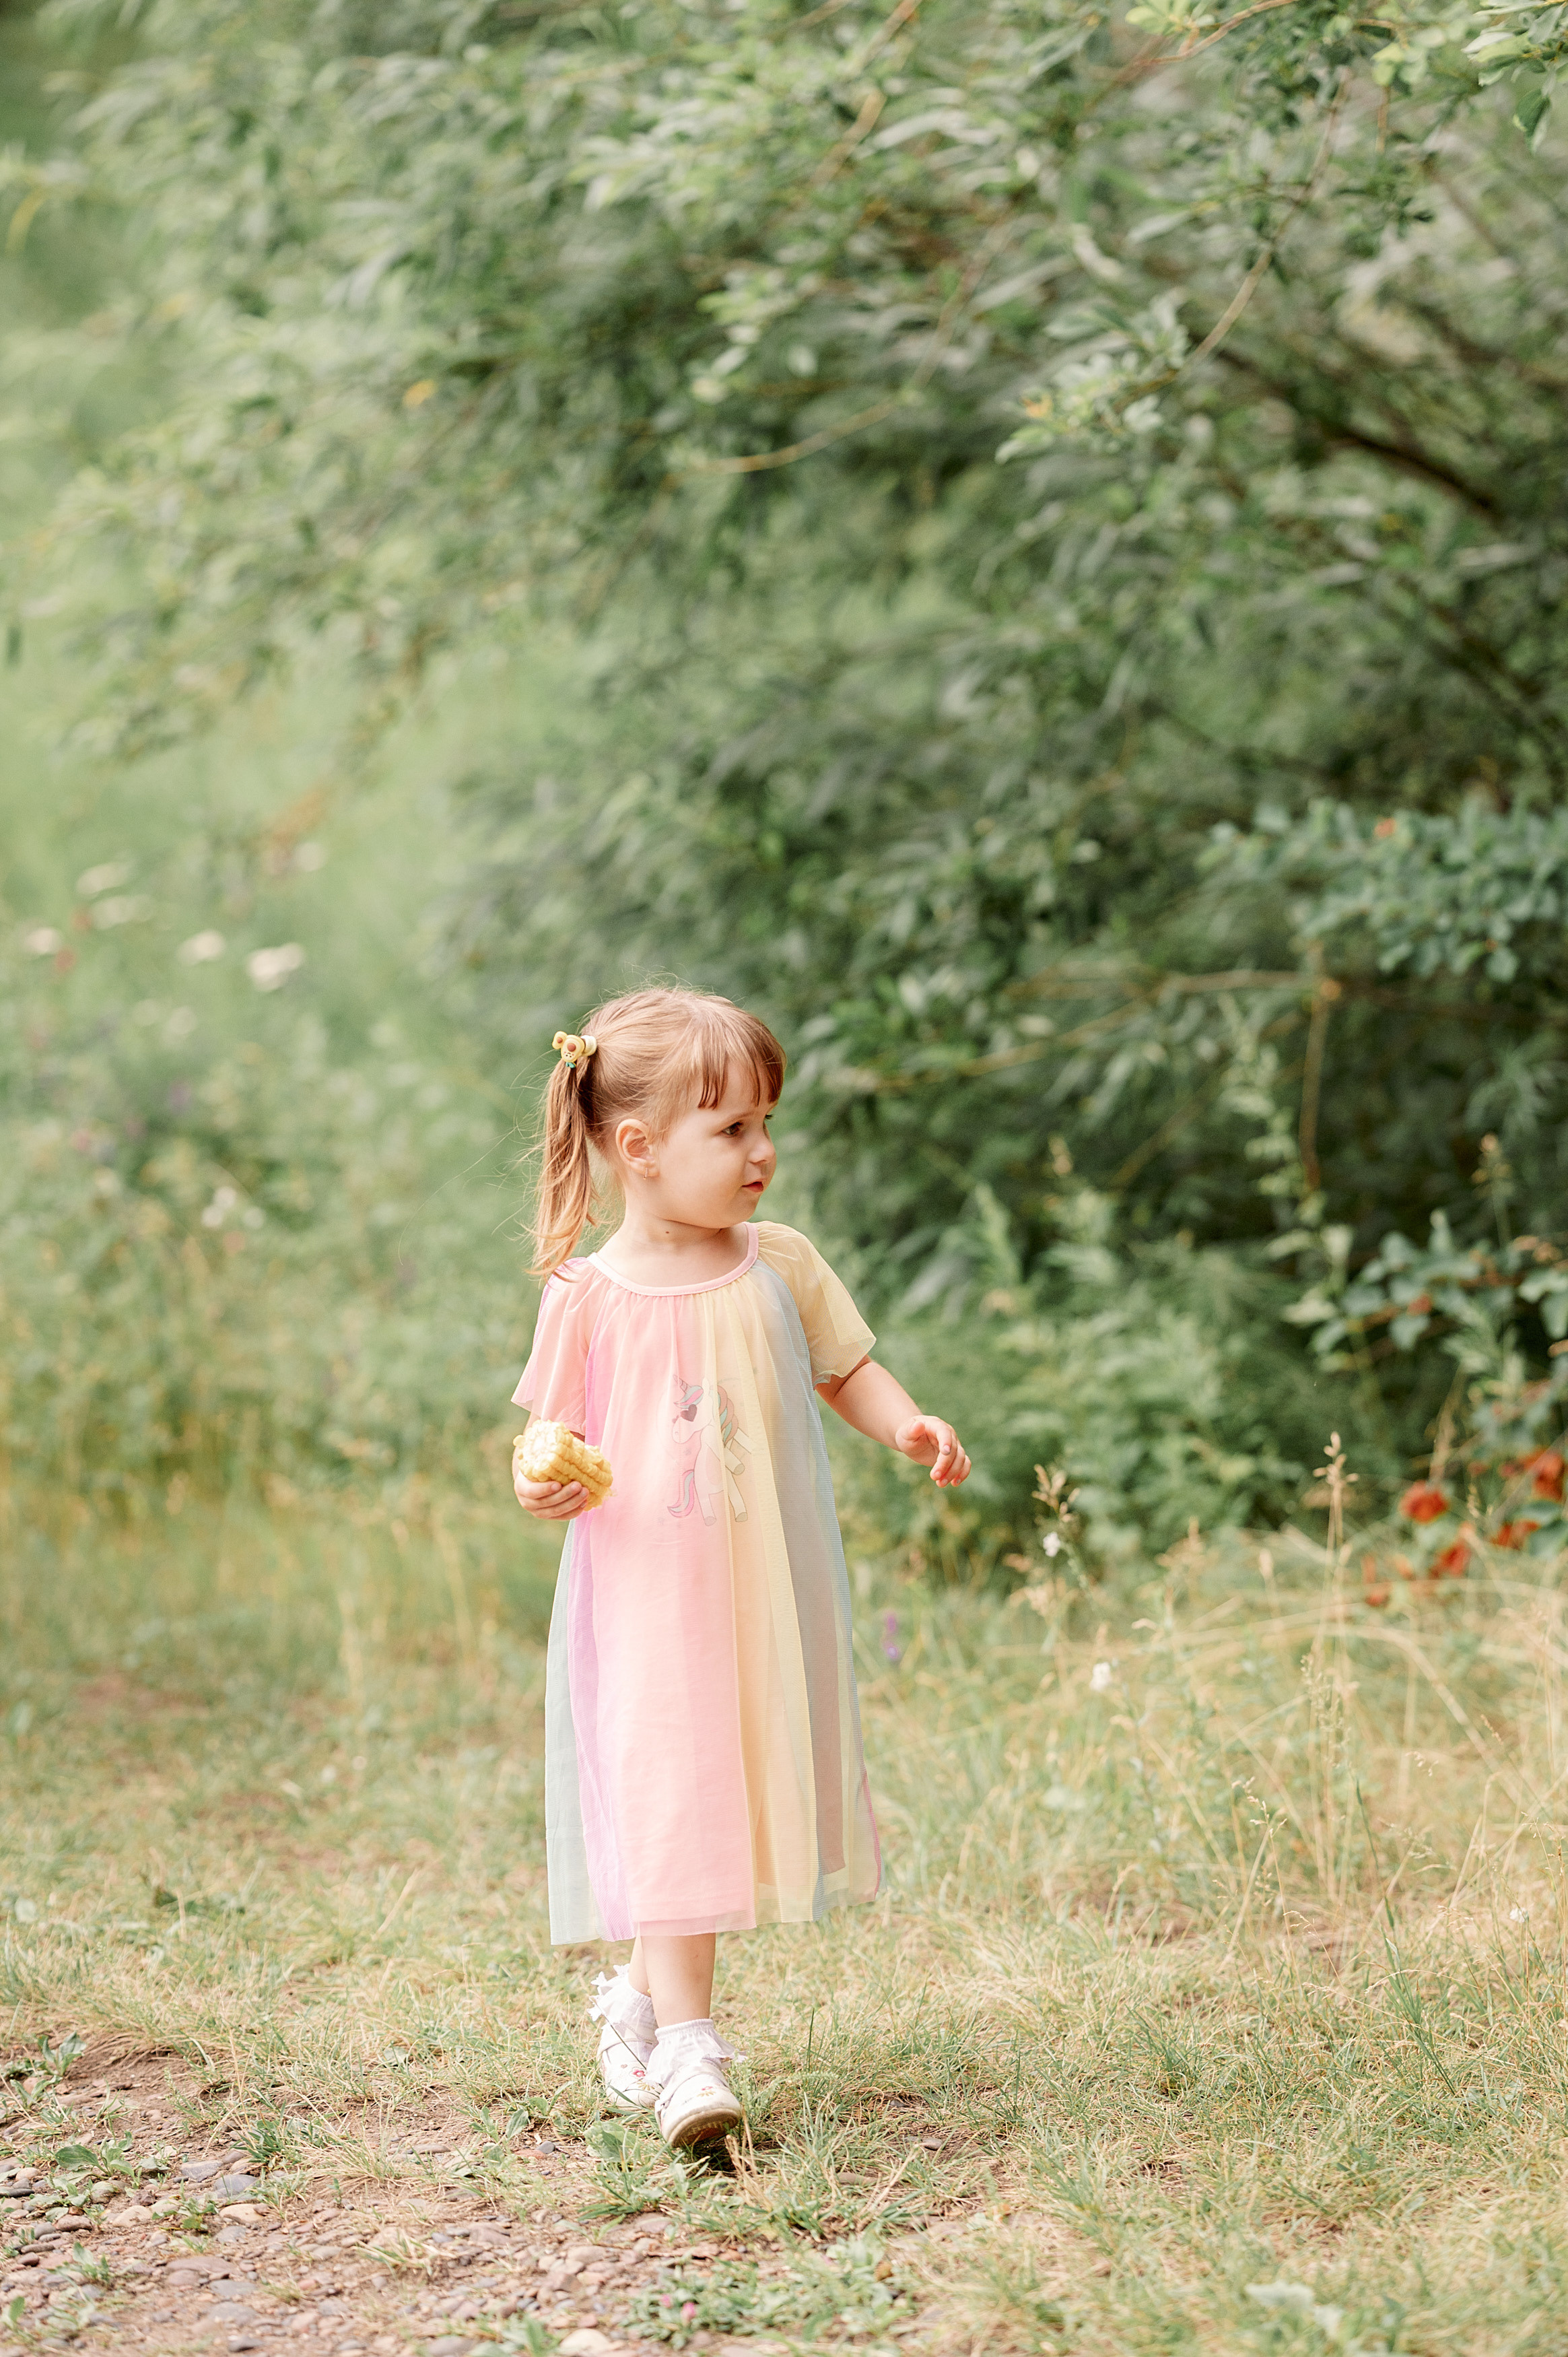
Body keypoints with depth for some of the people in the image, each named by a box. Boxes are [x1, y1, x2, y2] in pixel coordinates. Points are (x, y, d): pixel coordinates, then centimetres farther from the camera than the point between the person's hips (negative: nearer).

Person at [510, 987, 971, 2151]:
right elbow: (558, 1432, 1)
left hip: (771, 1596, 4)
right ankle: (684, 2039, -5)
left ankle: (646, 1990, 32)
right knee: (668, 1797, -11)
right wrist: (544, 1480, -21)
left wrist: (907, 1423, -8)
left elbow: (846, 1368, 11)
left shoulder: (781, 1267, 1)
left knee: (754, 1787, 11)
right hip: (646, 1600, -4)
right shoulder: (589, 1298, -7)